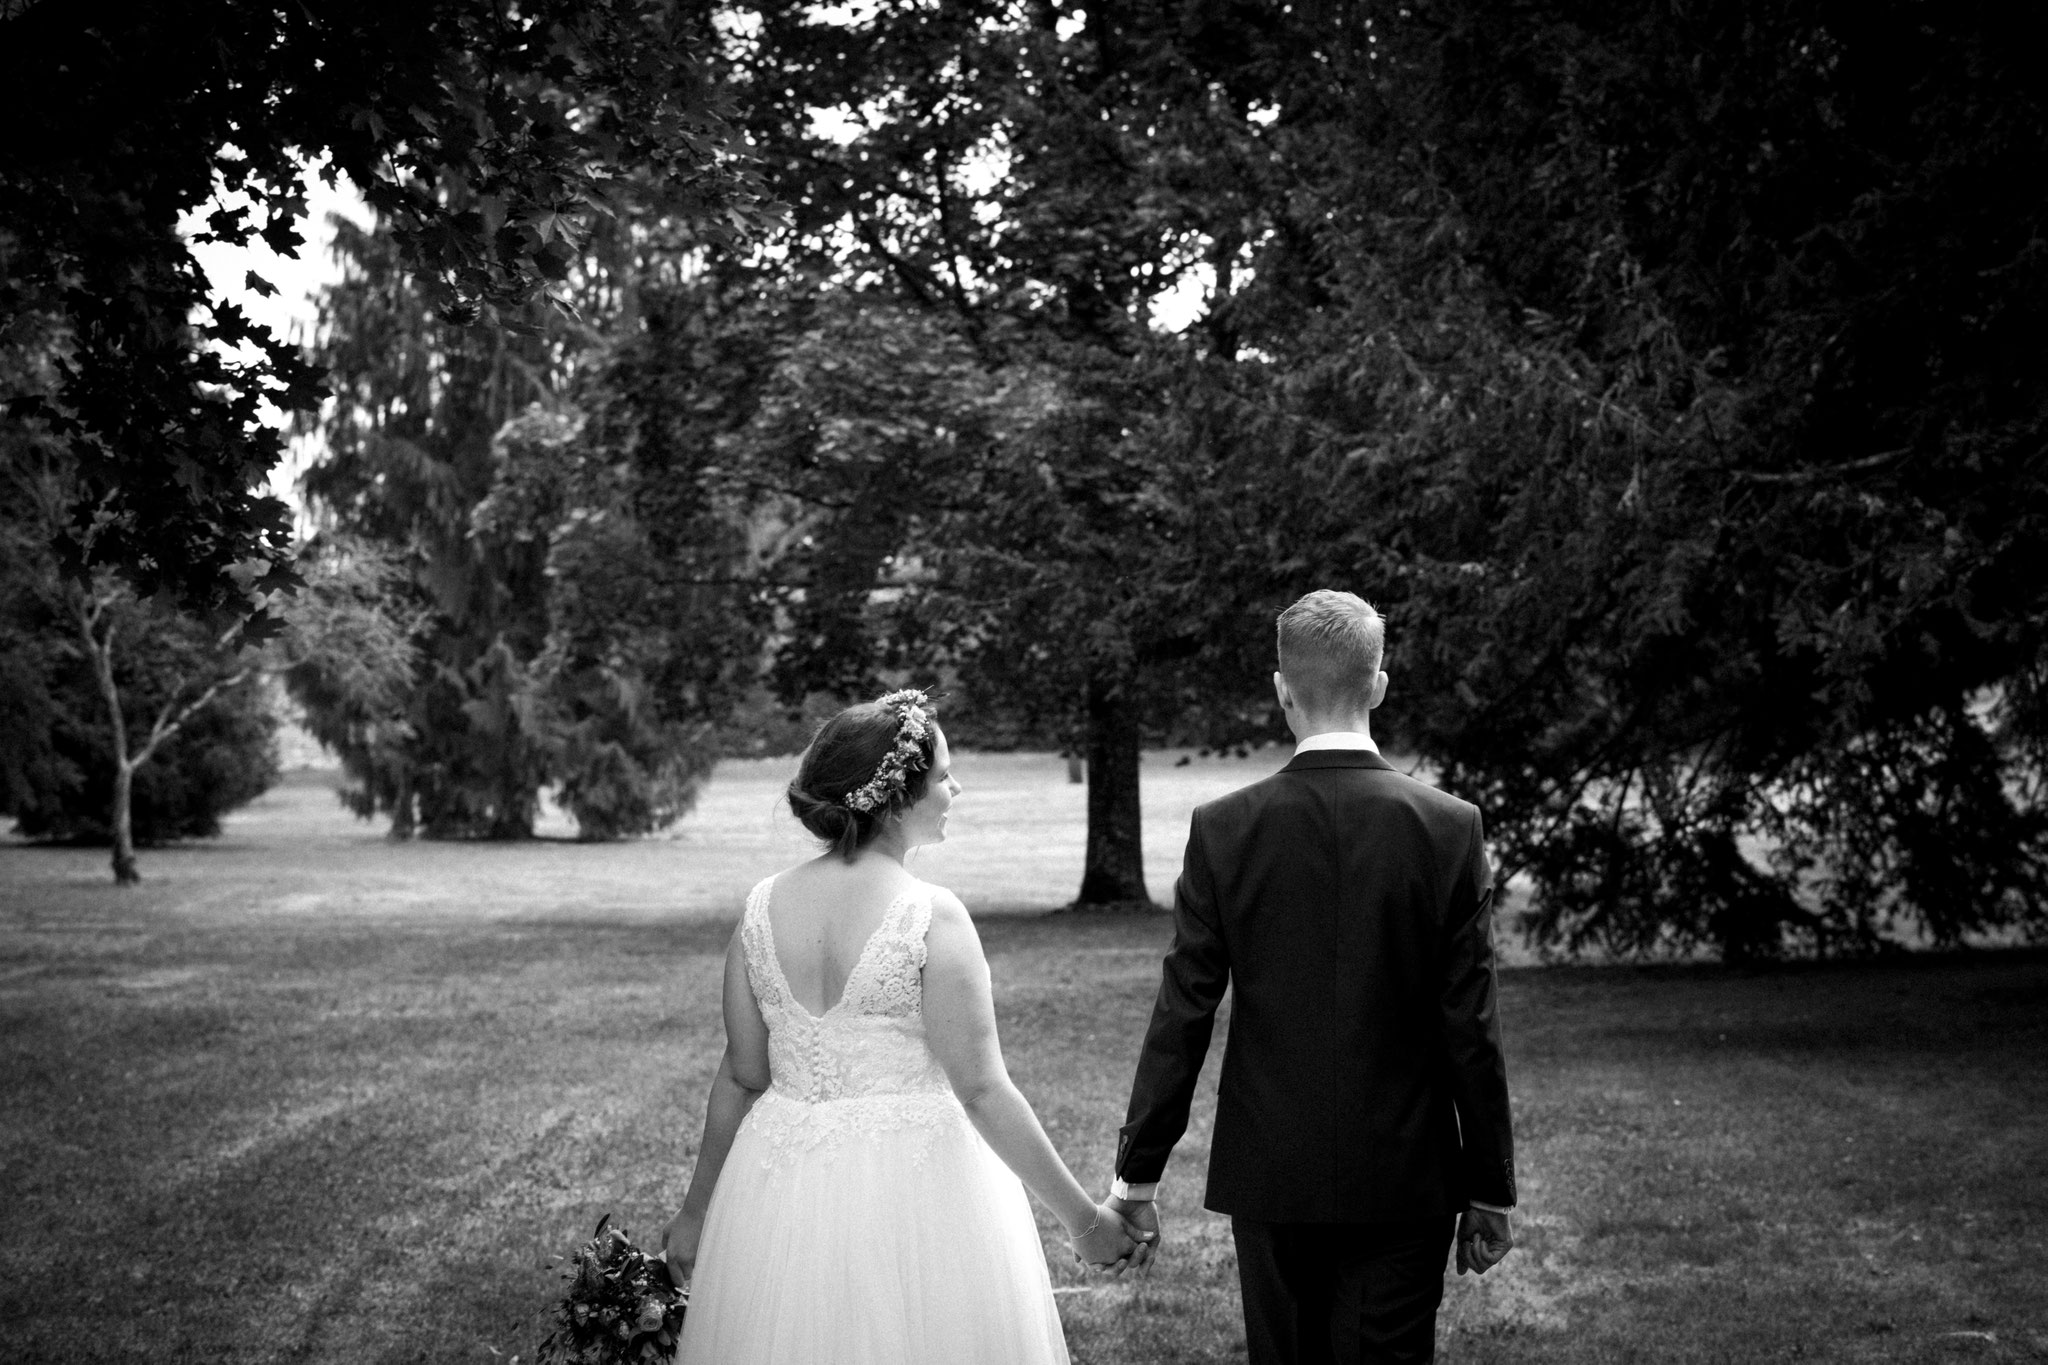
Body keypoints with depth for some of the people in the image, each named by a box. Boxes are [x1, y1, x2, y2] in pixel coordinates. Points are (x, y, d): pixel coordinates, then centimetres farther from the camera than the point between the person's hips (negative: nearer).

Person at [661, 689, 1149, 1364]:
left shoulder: (763, 906, -2)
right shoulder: (932, 916, -16)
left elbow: (740, 1078, 4)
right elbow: (982, 1092, -16)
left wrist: (697, 1209, 16)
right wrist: (1083, 1219, -8)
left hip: (782, 1181, 5)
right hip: (913, 1189, -4)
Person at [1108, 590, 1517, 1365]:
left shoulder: (1224, 829, -7)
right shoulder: (1449, 828, -8)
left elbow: (1180, 1018, -6)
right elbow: (1471, 1030, -6)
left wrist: (1137, 1176, 3)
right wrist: (1491, 1189, 4)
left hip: (1270, 1177, 1)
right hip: (1403, 1180, -1)